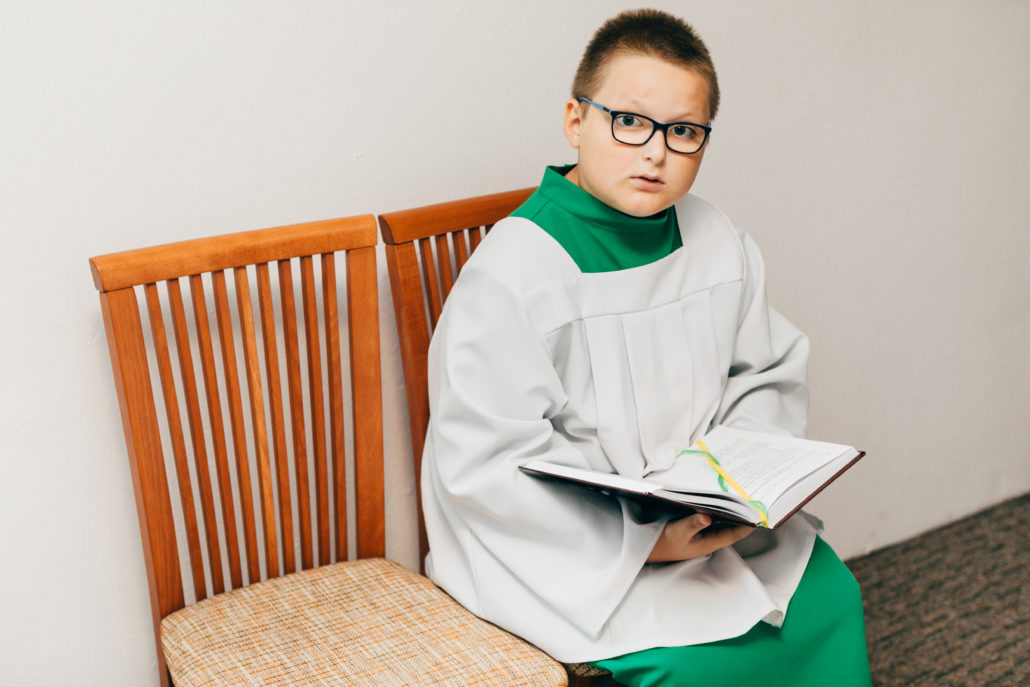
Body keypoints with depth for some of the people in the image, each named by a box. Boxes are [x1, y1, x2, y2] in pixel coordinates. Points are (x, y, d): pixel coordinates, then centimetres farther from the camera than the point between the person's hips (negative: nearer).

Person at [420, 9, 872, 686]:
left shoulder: (718, 243, 1)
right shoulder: (512, 272, -20)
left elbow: (769, 375, 12)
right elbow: (486, 466, -21)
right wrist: (640, 541, -25)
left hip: (705, 517, 6)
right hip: (565, 539, -6)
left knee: (830, 597, -4)